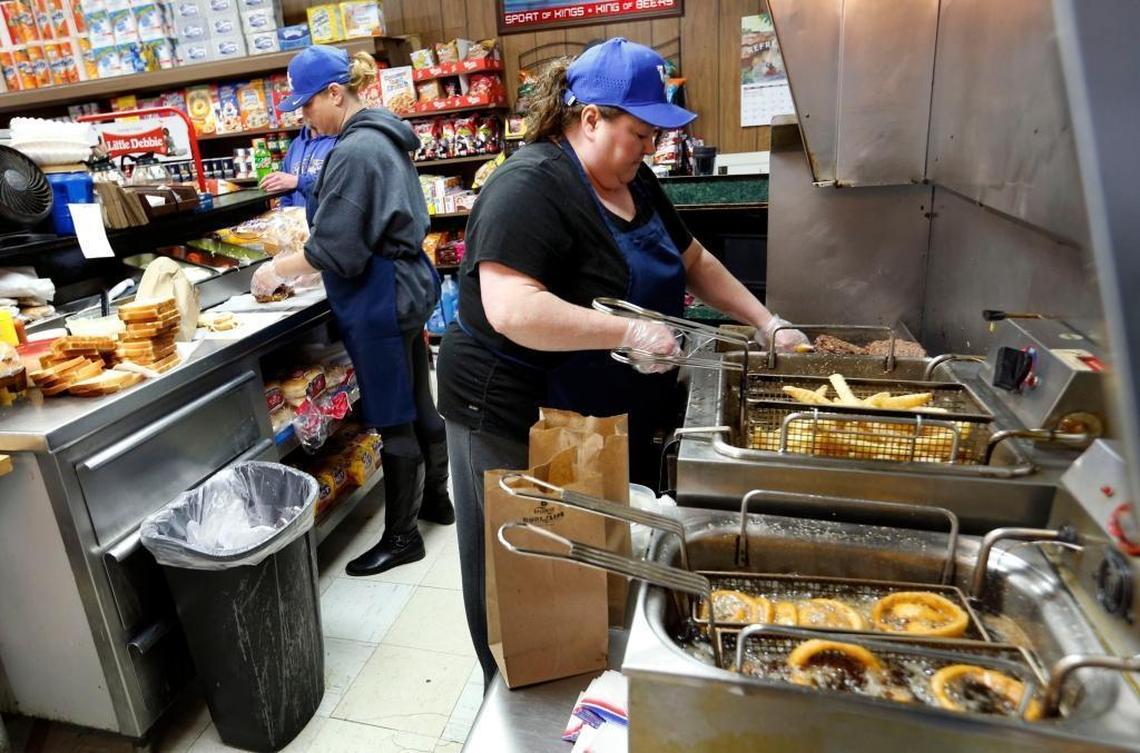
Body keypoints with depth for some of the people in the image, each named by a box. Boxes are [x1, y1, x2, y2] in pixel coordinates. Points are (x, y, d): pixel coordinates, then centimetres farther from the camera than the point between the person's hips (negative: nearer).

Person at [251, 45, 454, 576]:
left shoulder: (355, 151, -18)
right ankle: (436, 498, 35)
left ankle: (401, 537, 15)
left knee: (392, 420, 1)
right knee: (418, 404, 19)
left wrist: (280, 270, -5)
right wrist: (299, 264, 14)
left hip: (380, 302, -10)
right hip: (406, 287, 10)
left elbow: (336, 248, -20)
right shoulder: (382, 137, 12)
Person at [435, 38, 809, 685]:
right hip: (518, 425, -8)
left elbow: (693, 259, 17)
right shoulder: (532, 187, -21)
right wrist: (631, 332, -31)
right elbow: (510, 310, -33)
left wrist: (767, 323, 9)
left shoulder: (634, 181, 7)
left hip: (614, 421, 9)